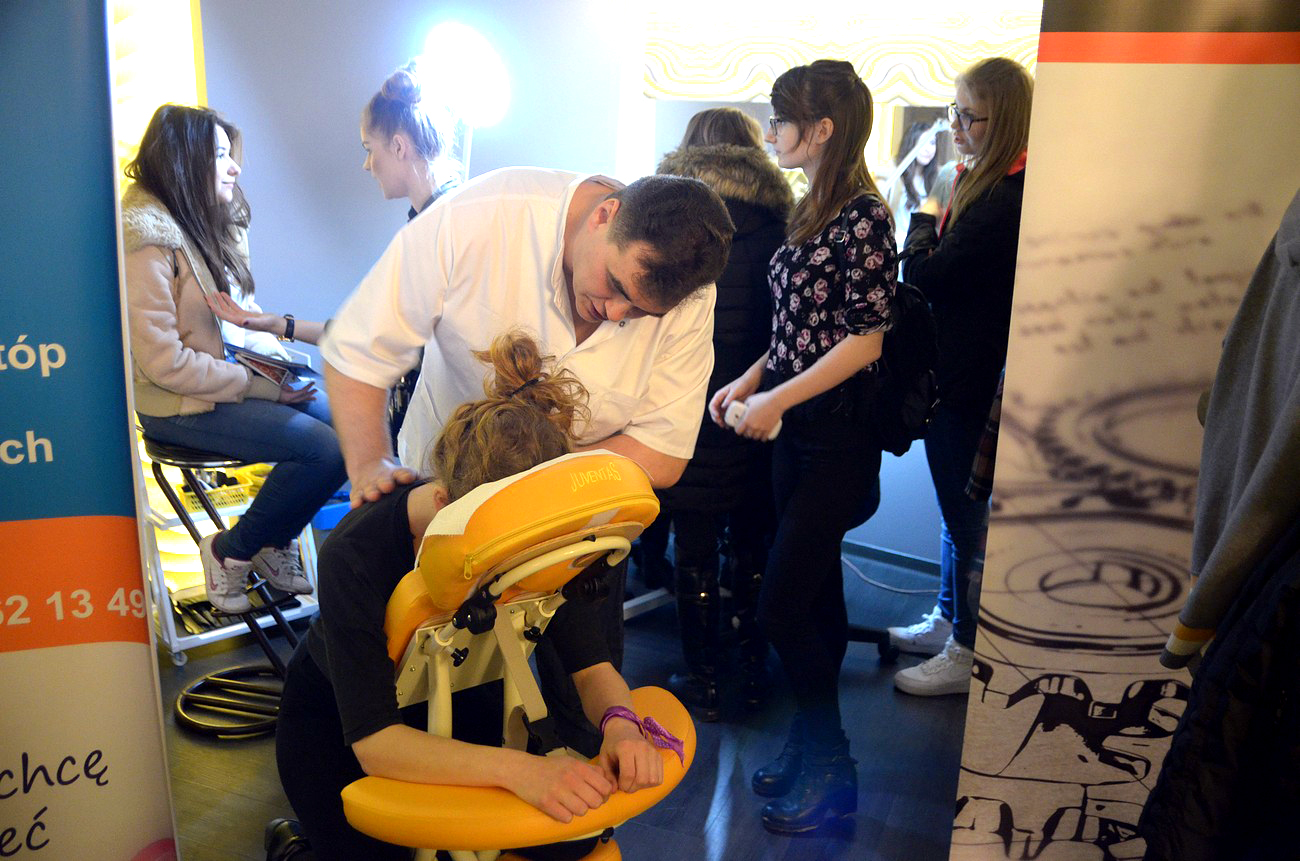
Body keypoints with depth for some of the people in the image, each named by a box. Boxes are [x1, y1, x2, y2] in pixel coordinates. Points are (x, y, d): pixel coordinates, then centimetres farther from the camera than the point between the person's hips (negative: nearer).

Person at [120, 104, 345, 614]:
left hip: (239, 375, 9)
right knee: (324, 449, -23)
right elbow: (164, 363, -21)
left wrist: (276, 325, -3)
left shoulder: (207, 222, 11)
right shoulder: (148, 237, -17)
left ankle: (276, 543, 11)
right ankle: (232, 553, 0)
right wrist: (263, 387, -19)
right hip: (182, 407, -9)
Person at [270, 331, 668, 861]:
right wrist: (514, 768, -53)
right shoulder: (357, 554, -36)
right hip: (334, 715, -3)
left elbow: (590, 666, -20)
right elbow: (373, 742, -39)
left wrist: (620, 723, -43)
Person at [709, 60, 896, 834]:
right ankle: (814, 749, 30)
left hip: (837, 435, -8)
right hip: (795, 428, 8)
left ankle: (831, 769, 15)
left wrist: (777, 400, -15)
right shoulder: (812, 208, 12)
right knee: (817, 594, 16)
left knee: (783, 606, -5)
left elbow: (865, 339, -17)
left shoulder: (863, 215, -14)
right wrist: (751, 380, 6)